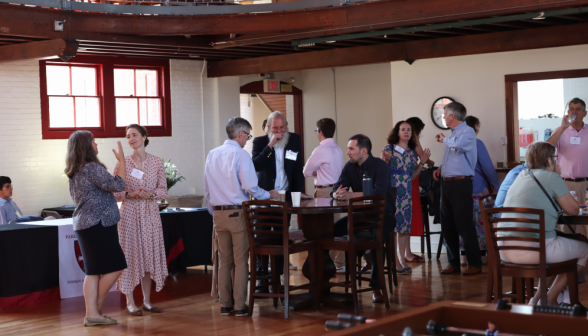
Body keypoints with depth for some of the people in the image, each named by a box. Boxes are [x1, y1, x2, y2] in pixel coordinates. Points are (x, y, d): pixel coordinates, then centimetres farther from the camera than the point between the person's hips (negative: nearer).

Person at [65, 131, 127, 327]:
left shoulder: (75, 171, 15)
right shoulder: (92, 167, -15)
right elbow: (118, 185, -20)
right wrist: (122, 161, -10)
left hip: (84, 224, 10)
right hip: (98, 224, -10)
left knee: (93, 271, 8)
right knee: (115, 266, -3)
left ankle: (92, 314, 6)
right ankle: (96, 306, 5)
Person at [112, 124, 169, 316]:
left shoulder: (156, 162, 5)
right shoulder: (122, 163, 0)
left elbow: (164, 191, 5)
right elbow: (114, 193, 0)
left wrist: (150, 194, -14)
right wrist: (130, 194, -17)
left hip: (150, 214, 2)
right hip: (129, 214, -2)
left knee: (150, 255, 6)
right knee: (129, 255, -2)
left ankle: (147, 301, 16)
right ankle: (130, 302, 6)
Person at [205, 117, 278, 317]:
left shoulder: (212, 155, 10)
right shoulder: (241, 155, -10)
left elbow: (207, 190, 14)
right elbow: (250, 187, -15)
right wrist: (269, 195, 2)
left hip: (219, 214, 6)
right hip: (238, 212, -6)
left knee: (224, 260, 12)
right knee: (241, 261, 0)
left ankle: (225, 304, 16)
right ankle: (240, 306, 2)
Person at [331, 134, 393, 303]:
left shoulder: (379, 165, -14)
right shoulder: (350, 167, 6)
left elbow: (379, 193, -28)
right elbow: (335, 190, 1)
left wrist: (350, 195, -29)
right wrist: (337, 194, -25)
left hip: (382, 214, -6)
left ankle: (376, 286, -26)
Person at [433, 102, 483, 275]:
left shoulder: (467, 132, -9)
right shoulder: (453, 134, 18)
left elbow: (458, 144, -31)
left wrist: (444, 139, -12)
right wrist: (441, 168, 10)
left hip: (460, 184, -9)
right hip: (447, 183, 9)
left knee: (464, 226, -6)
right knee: (447, 226, 11)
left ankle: (475, 264, 2)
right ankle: (453, 262, 19)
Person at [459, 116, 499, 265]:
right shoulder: (477, 143, -9)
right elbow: (488, 167, -7)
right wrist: (495, 185, 2)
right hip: (478, 189, -6)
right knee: (481, 222, 1)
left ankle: (464, 256, 8)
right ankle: (481, 256, 4)